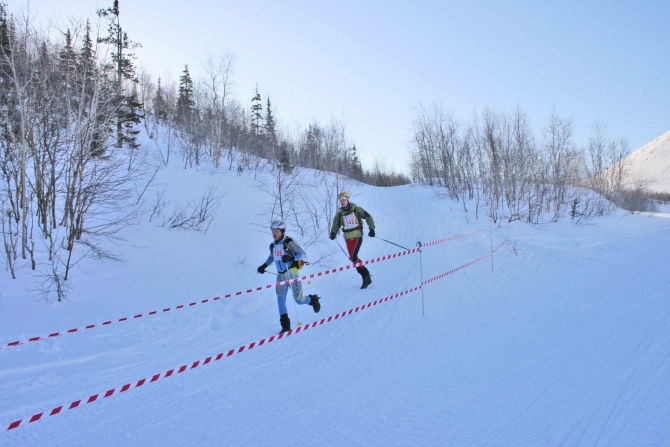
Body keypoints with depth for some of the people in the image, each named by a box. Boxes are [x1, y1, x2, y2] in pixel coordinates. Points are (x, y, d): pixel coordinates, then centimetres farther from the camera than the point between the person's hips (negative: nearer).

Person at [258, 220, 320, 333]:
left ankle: (313, 299, 33)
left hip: (292, 273, -6)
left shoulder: (289, 242, -14)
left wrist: (291, 258, -33)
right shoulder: (273, 246, 7)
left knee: (298, 300, 0)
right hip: (281, 275, 6)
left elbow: (302, 254, -17)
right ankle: (285, 325, -4)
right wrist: (264, 265, 17)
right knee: (280, 299, -7)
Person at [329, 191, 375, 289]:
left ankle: (366, 276, -4)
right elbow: (336, 225, 9)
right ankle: (366, 276, 14)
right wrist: (333, 233, -11)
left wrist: (372, 228, -4)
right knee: (354, 258, 4)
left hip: (357, 236, -5)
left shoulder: (356, 209, -5)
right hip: (348, 238, 5)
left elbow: (368, 217, 2)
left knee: (353, 258, -16)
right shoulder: (340, 213, 5)